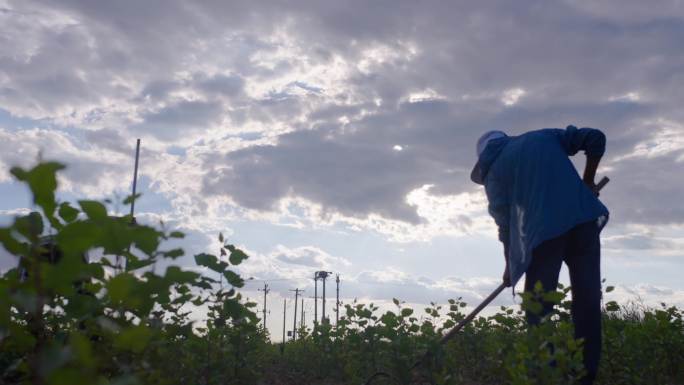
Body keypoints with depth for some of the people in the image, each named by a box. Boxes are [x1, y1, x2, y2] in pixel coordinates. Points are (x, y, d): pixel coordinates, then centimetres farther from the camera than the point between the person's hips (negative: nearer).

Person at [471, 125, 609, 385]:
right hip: (584, 220, 3)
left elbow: (504, 222, 10)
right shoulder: (544, 136, 22)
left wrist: (509, 268, 20)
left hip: (542, 231, -3)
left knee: (539, 311, 7)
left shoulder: (494, 169, 14)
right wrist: (587, 182, 22)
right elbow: (595, 138, 14)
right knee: (587, 301, 7)